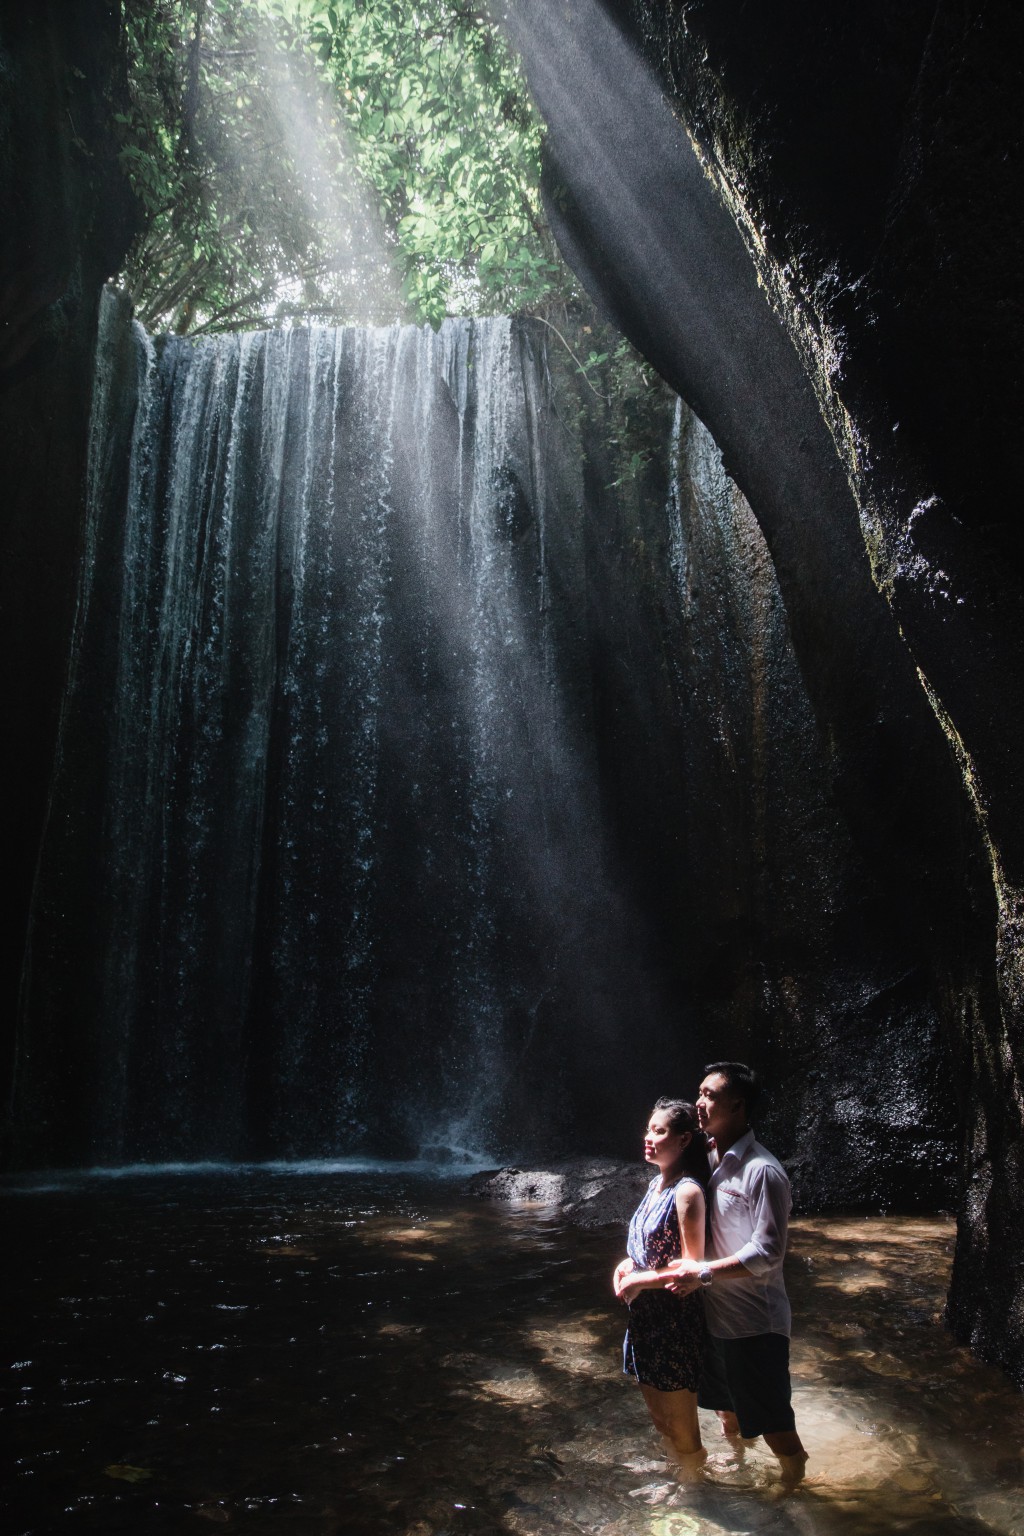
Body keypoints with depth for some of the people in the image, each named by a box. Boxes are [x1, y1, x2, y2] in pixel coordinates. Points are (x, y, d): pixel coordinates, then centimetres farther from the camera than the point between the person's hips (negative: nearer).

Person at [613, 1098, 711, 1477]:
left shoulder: (687, 1192, -20)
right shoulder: (657, 1184, 6)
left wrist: (640, 1280, -17)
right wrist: (626, 1265, 1)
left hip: (675, 1321, -9)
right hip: (646, 1317, 9)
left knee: (681, 1430, 8)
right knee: (660, 1419, 23)